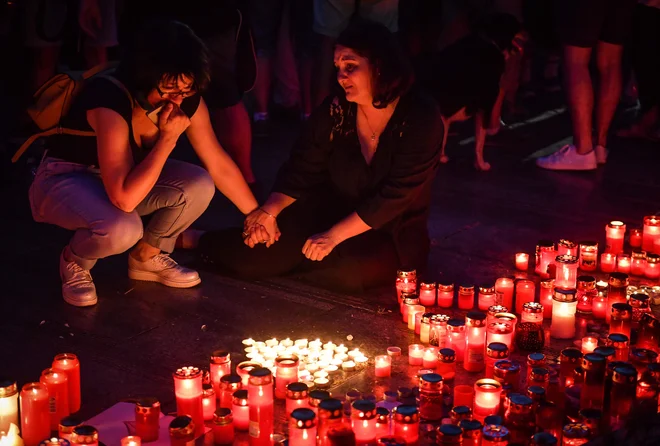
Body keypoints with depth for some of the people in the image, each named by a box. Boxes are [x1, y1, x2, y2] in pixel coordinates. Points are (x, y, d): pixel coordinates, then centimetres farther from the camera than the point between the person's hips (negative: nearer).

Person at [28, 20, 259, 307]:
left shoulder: (187, 101, -17)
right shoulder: (111, 103, -36)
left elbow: (219, 165, -4)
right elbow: (125, 199, -41)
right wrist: (169, 138, -37)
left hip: (129, 176, 6)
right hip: (64, 179, -6)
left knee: (198, 186, -19)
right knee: (121, 228, -38)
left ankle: (147, 257, 7)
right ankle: (75, 262, -1)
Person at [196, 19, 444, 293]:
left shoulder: (421, 118, -19)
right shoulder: (336, 109, -6)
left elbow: (395, 196, -24)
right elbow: (302, 169, -3)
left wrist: (334, 235, -28)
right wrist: (269, 211, -21)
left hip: (391, 236, -3)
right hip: (331, 212, 3)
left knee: (345, 271, -36)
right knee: (249, 255, -19)